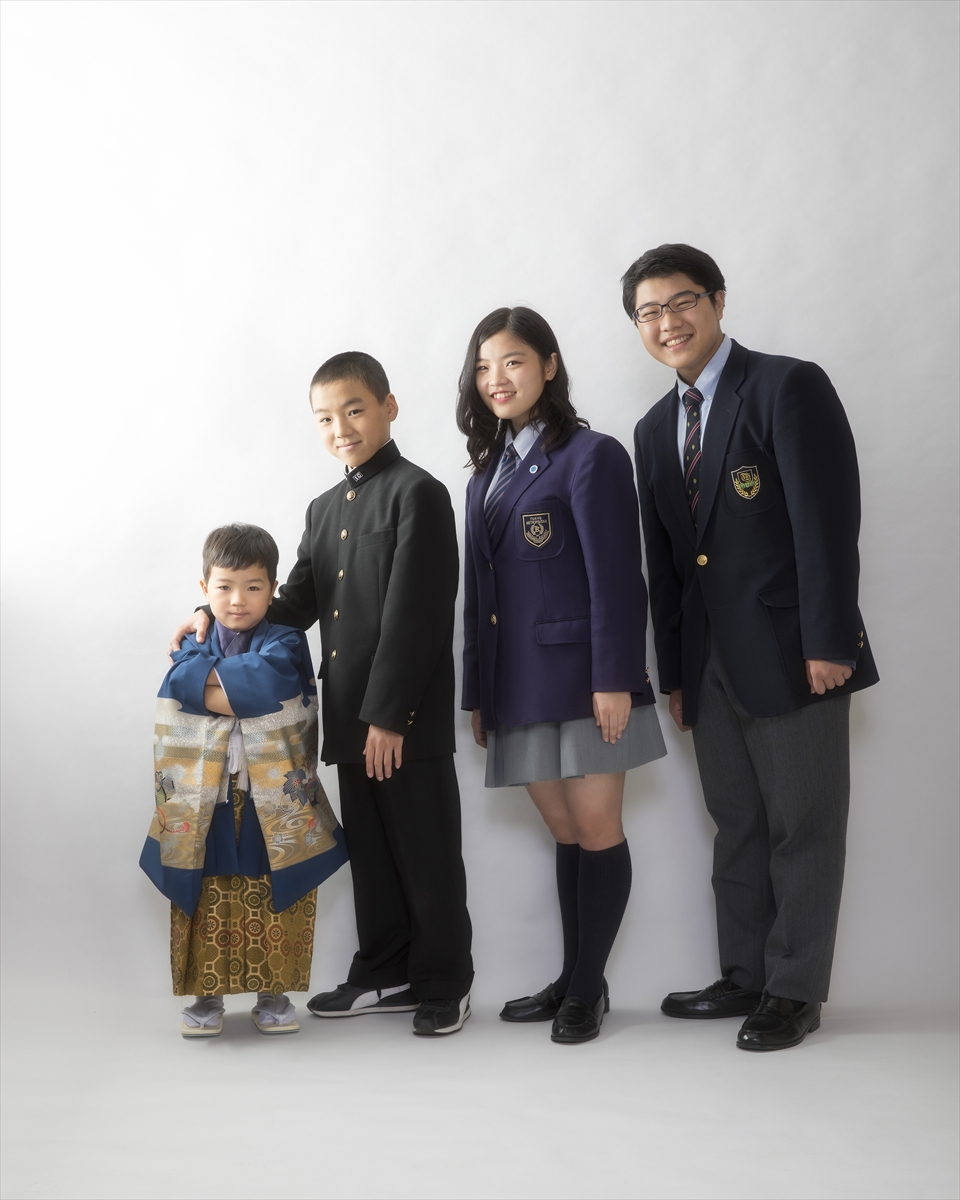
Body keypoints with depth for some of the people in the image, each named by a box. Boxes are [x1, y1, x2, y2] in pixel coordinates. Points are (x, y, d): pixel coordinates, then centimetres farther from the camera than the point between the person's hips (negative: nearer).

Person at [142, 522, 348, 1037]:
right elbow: (187, 681, -14)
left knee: (274, 908, 5)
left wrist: (213, 677, -12)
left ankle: (273, 992, 20)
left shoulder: (285, 644, 1)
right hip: (204, 806, 2)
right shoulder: (194, 646, 8)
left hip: (274, 807, -1)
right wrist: (243, 687, -15)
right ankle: (206, 993, 20)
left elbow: (266, 679, -20)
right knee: (206, 905, 6)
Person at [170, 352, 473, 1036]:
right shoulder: (324, 509, 17)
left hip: (408, 719, -8)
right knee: (370, 852, 16)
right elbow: (299, 602, 15)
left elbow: (412, 615, -16)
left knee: (427, 855, 3)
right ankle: (386, 975, 28)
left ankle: (444, 985, 17)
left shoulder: (418, 494, -9)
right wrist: (220, 617, 0)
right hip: (350, 719, 8)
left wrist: (388, 714, -19)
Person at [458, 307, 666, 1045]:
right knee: (565, 833, 12)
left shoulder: (590, 456, -6)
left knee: (597, 831, 1)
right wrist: (480, 694, 14)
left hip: (581, 675, -6)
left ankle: (588, 989, 11)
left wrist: (614, 680, -17)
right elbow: (481, 590, 15)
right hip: (520, 685, 6)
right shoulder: (487, 471, 15)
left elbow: (615, 577, -12)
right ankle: (571, 980, 21)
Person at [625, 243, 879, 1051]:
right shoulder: (656, 429, 15)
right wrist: (673, 671, 12)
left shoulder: (788, 387, -6)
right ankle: (746, 977, 24)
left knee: (802, 827, 2)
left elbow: (827, 523, -13)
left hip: (792, 655, -6)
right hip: (711, 664, 7)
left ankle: (794, 992, 13)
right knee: (736, 826, 13)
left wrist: (827, 644, -18)